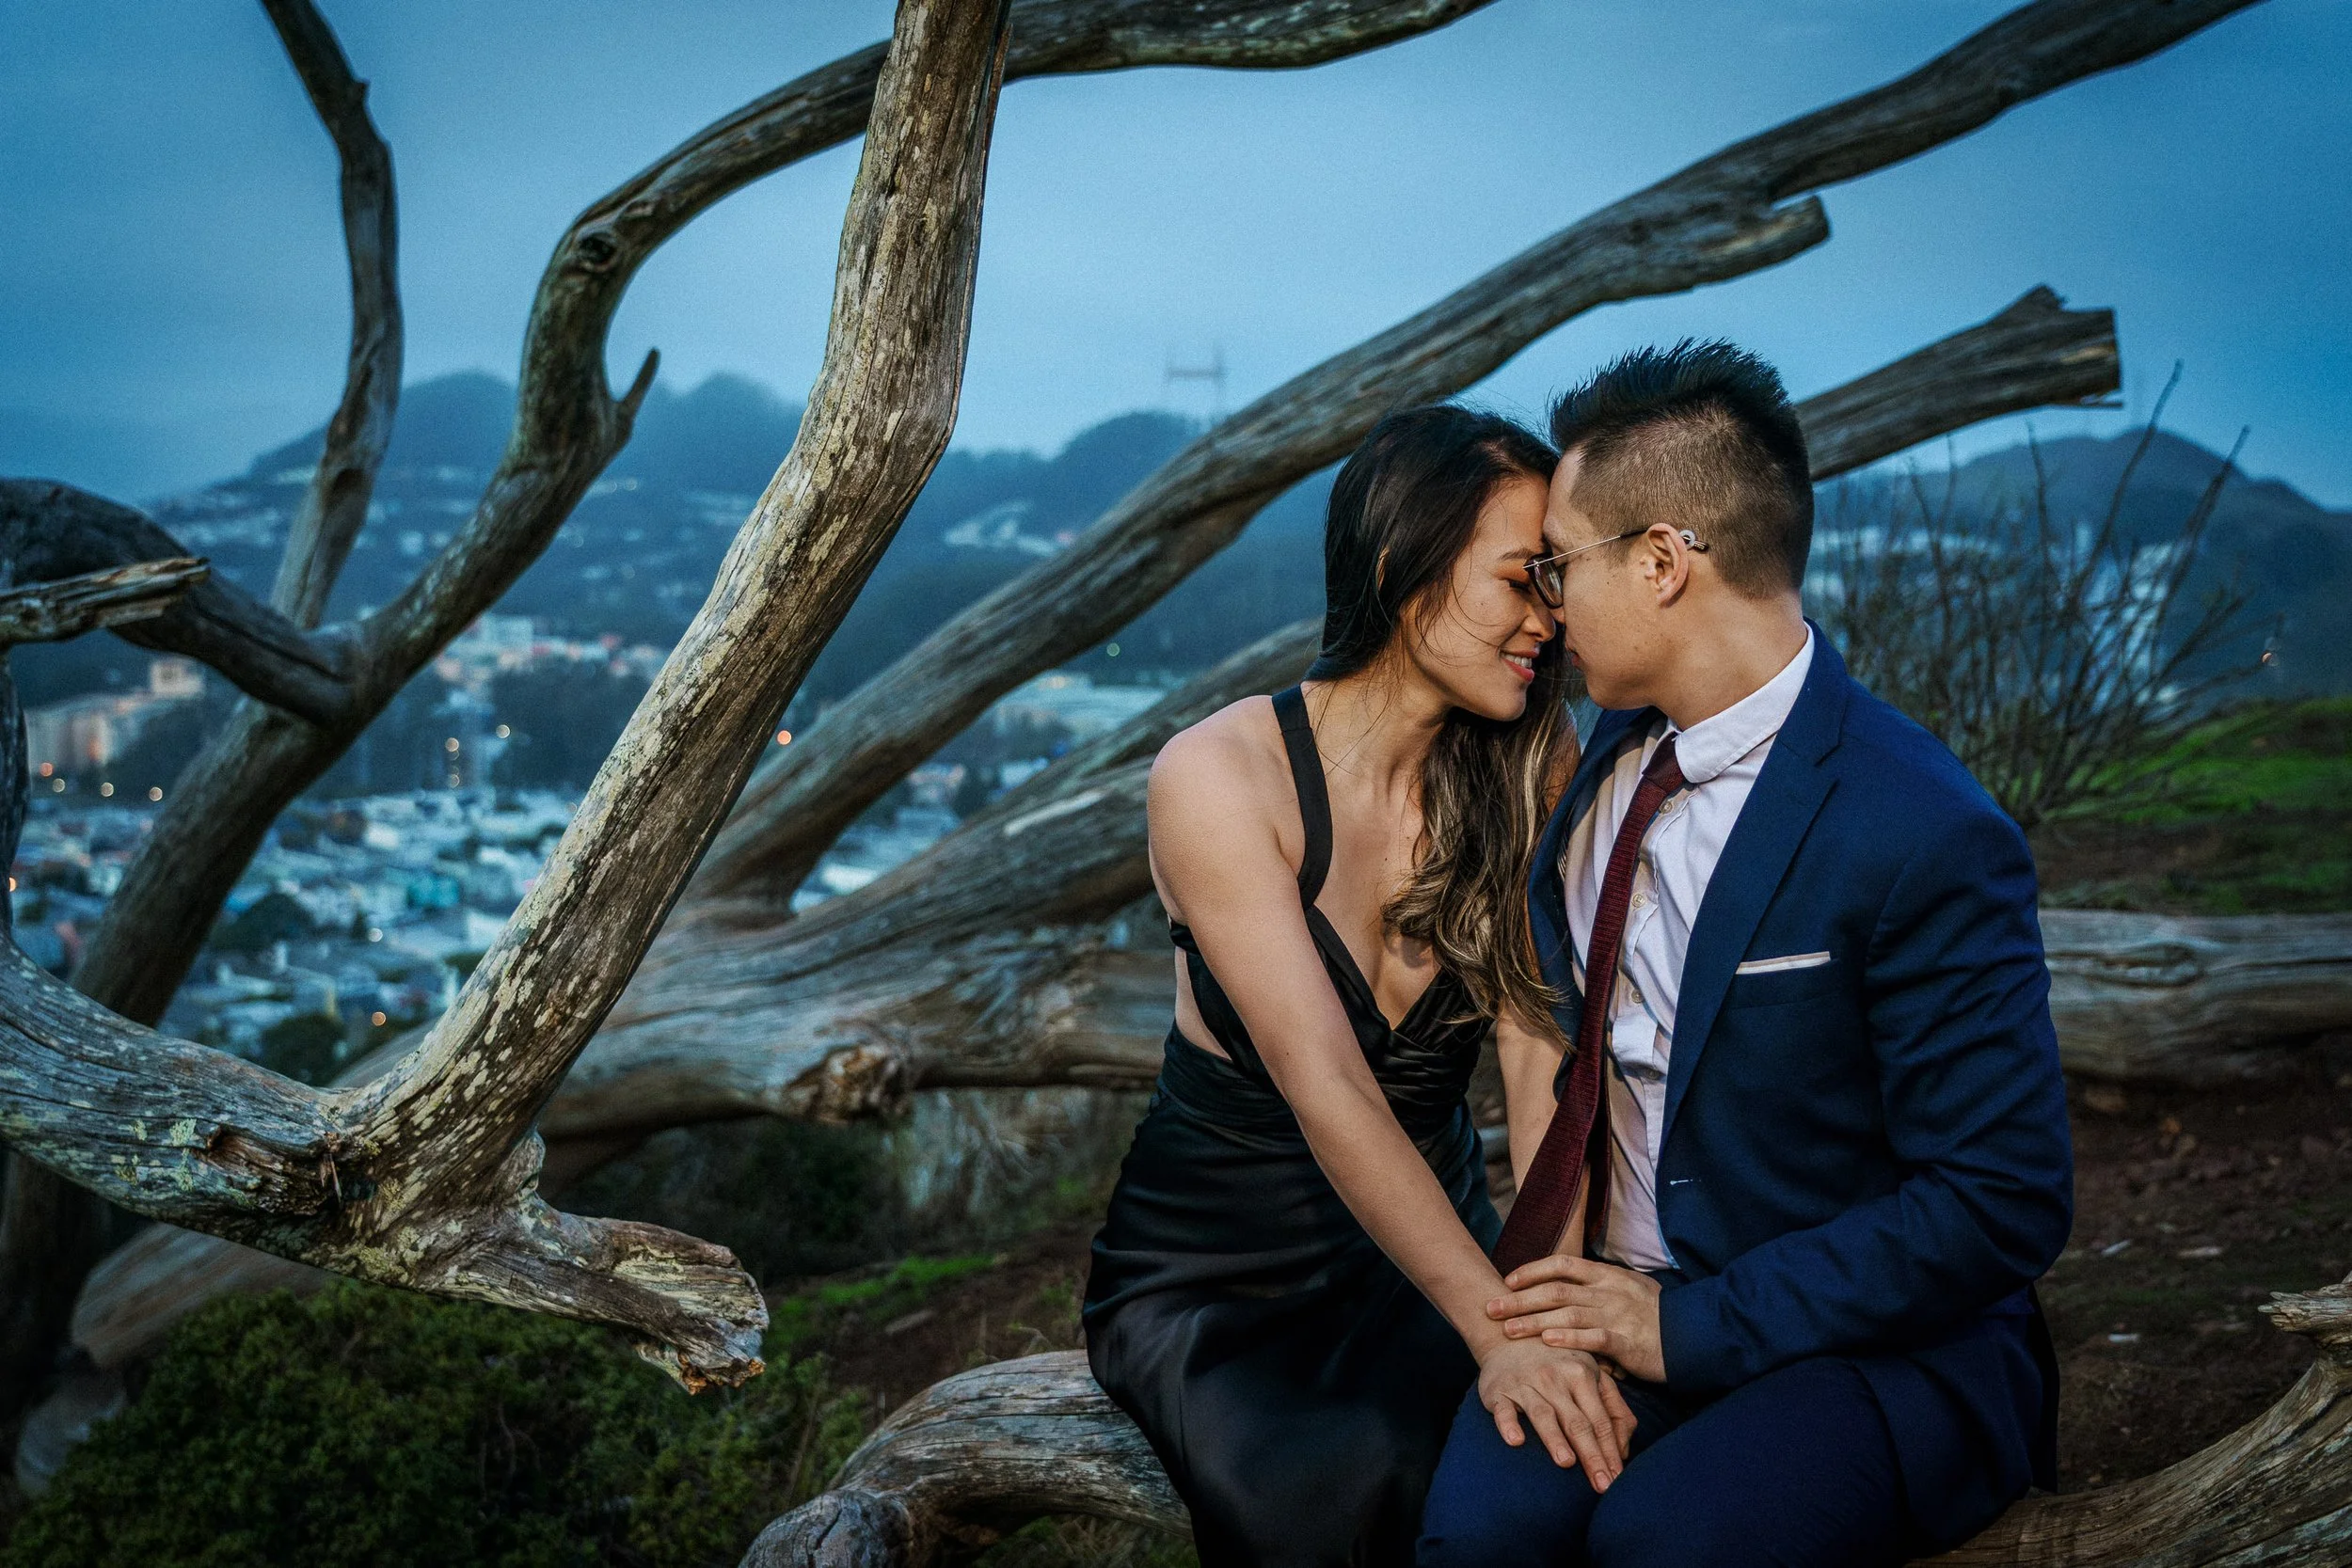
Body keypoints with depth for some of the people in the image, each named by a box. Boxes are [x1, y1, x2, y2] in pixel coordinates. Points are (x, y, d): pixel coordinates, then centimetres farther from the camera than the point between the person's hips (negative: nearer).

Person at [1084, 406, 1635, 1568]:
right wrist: (1497, 1328, -35)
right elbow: (1327, 1090, -25)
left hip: (1430, 1244, 3)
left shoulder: (1530, 770, -4)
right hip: (1213, 1273, -2)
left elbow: (1546, 1041, -13)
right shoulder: (1221, 776, -17)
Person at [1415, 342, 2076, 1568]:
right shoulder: (1615, 757, 7)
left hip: (1869, 1357, -5)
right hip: (1609, 1303, 5)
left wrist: (1692, 1325, -17)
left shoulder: (1923, 835, -18)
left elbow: (2003, 1203, -17)